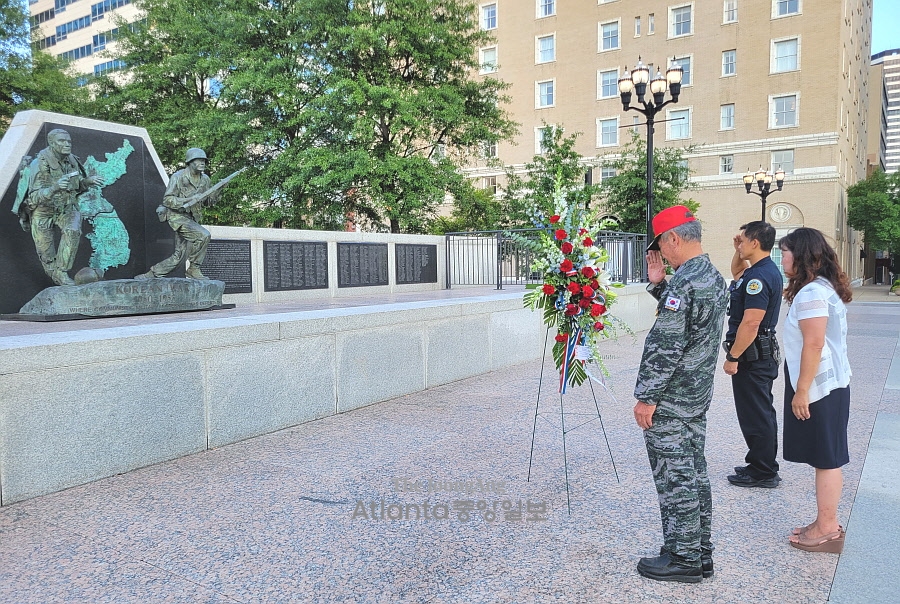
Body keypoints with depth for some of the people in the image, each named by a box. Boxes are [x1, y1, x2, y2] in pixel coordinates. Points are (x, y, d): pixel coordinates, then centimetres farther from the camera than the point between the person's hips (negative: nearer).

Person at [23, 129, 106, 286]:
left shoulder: (71, 160, -9)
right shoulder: (39, 165, -23)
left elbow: (78, 186, 7)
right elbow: (35, 198, -29)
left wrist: (88, 181, -15)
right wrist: (54, 187, -46)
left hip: (66, 209, 2)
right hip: (43, 213, -2)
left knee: (73, 231, -30)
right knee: (47, 255, 6)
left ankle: (61, 272, -20)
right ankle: (53, 273, 38)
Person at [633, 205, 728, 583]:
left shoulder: (683, 282, -22)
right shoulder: (713, 277, 9)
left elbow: (665, 346, -24)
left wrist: (646, 397, -17)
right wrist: (658, 284, 9)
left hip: (670, 402, -10)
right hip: (698, 395, 10)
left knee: (674, 479, 2)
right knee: (694, 473, 17)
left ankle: (682, 559, 14)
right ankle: (700, 554, 28)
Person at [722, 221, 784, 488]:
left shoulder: (759, 277, -21)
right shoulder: (769, 270, 11)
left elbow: (750, 324, -26)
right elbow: (737, 272, 33)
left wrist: (732, 357, -21)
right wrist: (738, 251, 15)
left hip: (752, 356, -11)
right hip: (764, 353, 11)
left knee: (754, 415, -1)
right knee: (762, 412, 18)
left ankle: (762, 473, 9)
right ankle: (764, 467, 30)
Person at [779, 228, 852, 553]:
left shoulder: (811, 293, -18)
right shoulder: (825, 288, 14)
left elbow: (814, 345, -23)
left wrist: (802, 391, -19)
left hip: (819, 388, -10)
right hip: (830, 384, 10)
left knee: (826, 458, -1)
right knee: (826, 458, 14)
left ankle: (827, 530, 10)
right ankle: (827, 525, 24)